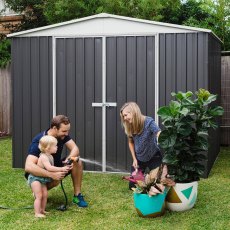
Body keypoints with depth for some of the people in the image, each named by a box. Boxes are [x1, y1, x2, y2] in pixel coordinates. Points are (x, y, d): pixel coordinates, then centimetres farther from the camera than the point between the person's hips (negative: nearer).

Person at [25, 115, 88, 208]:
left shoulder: (62, 135, -12)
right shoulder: (39, 142, -33)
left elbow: (75, 148, -14)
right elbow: (28, 167, -43)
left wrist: (69, 159, -37)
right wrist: (52, 175, -51)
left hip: (56, 167, 6)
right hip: (42, 174, -6)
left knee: (77, 163, -17)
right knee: (54, 181, -37)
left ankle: (77, 196, -5)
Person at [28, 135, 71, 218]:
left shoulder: (50, 157, 5)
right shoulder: (43, 157, -26)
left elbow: (52, 168, 6)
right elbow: (49, 168, -37)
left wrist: (64, 168, -6)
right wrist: (61, 169, -34)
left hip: (42, 179, 9)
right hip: (35, 178, -9)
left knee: (45, 194, 9)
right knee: (39, 196, -10)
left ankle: (42, 210, 21)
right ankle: (37, 213, -5)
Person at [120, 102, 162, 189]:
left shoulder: (148, 122, -25)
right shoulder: (129, 127, -9)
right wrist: (134, 159, 1)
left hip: (154, 157, -5)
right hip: (139, 158, 5)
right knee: (133, 185, 8)